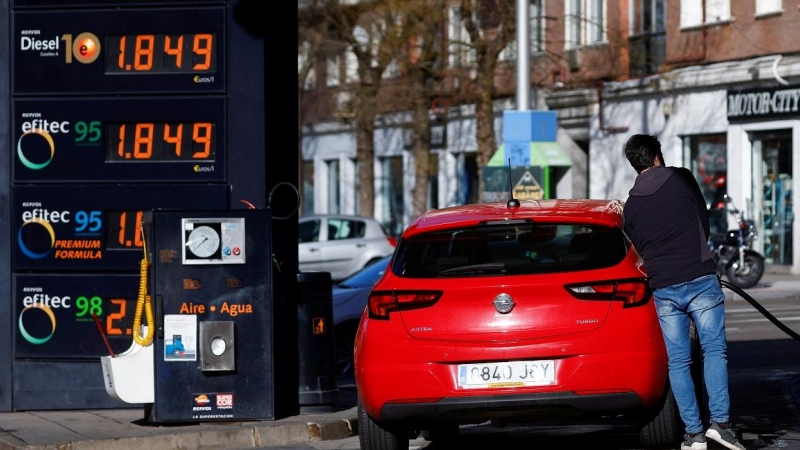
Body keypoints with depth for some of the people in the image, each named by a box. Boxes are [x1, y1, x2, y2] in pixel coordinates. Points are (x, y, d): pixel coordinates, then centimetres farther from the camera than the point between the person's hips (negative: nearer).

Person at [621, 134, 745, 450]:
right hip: (700, 279, -3)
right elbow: (703, 220, 14)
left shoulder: (630, 206, 12)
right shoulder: (681, 178, 3)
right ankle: (719, 421, -10)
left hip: (663, 290, 3)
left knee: (678, 361, 7)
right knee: (714, 349, 3)